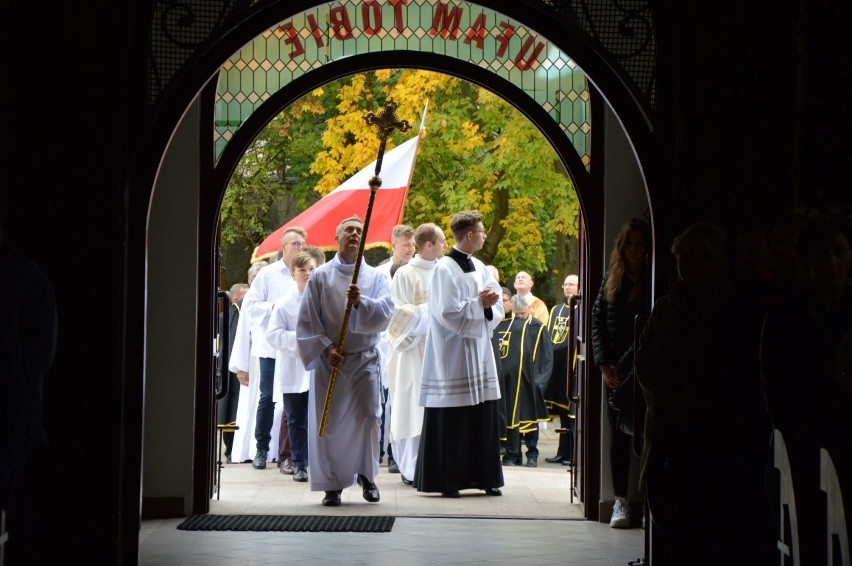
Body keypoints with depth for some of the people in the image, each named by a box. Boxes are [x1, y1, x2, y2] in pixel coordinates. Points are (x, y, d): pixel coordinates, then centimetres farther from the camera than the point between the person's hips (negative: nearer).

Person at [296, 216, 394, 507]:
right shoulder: (320, 277, 4)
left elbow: (385, 315, -7)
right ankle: (332, 485, 8)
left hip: (365, 360, 1)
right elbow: (307, 320, 1)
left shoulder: (376, 278, 7)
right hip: (328, 359, 0)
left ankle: (366, 475, 16)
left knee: (367, 418, -6)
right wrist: (326, 348, -10)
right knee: (327, 423, -2)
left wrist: (360, 302, -23)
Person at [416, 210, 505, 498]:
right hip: (453, 355, -7)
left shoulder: (479, 268, 13)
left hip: (479, 353, 7)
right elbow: (448, 312, -17)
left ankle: (484, 477, 14)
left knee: (483, 419, 8)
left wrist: (488, 305, -8)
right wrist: (479, 304, -13)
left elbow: (497, 306, 13)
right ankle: (446, 480, 2)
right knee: (450, 422, -4)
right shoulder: (445, 269, -10)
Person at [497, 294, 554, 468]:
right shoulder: (504, 326, 4)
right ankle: (512, 454, 11)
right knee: (510, 417, 4)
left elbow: (547, 357, 0)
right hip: (509, 380, 1)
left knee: (530, 417, 6)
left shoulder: (538, 328, 0)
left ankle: (532, 455, 14)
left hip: (529, 381, -1)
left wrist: (540, 380, -7)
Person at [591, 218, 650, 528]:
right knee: (618, 434, 4)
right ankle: (621, 500, 7)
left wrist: (623, 366, -10)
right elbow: (597, 323, 10)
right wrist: (604, 364, -1)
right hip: (615, 371, 4)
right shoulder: (611, 280, 11)